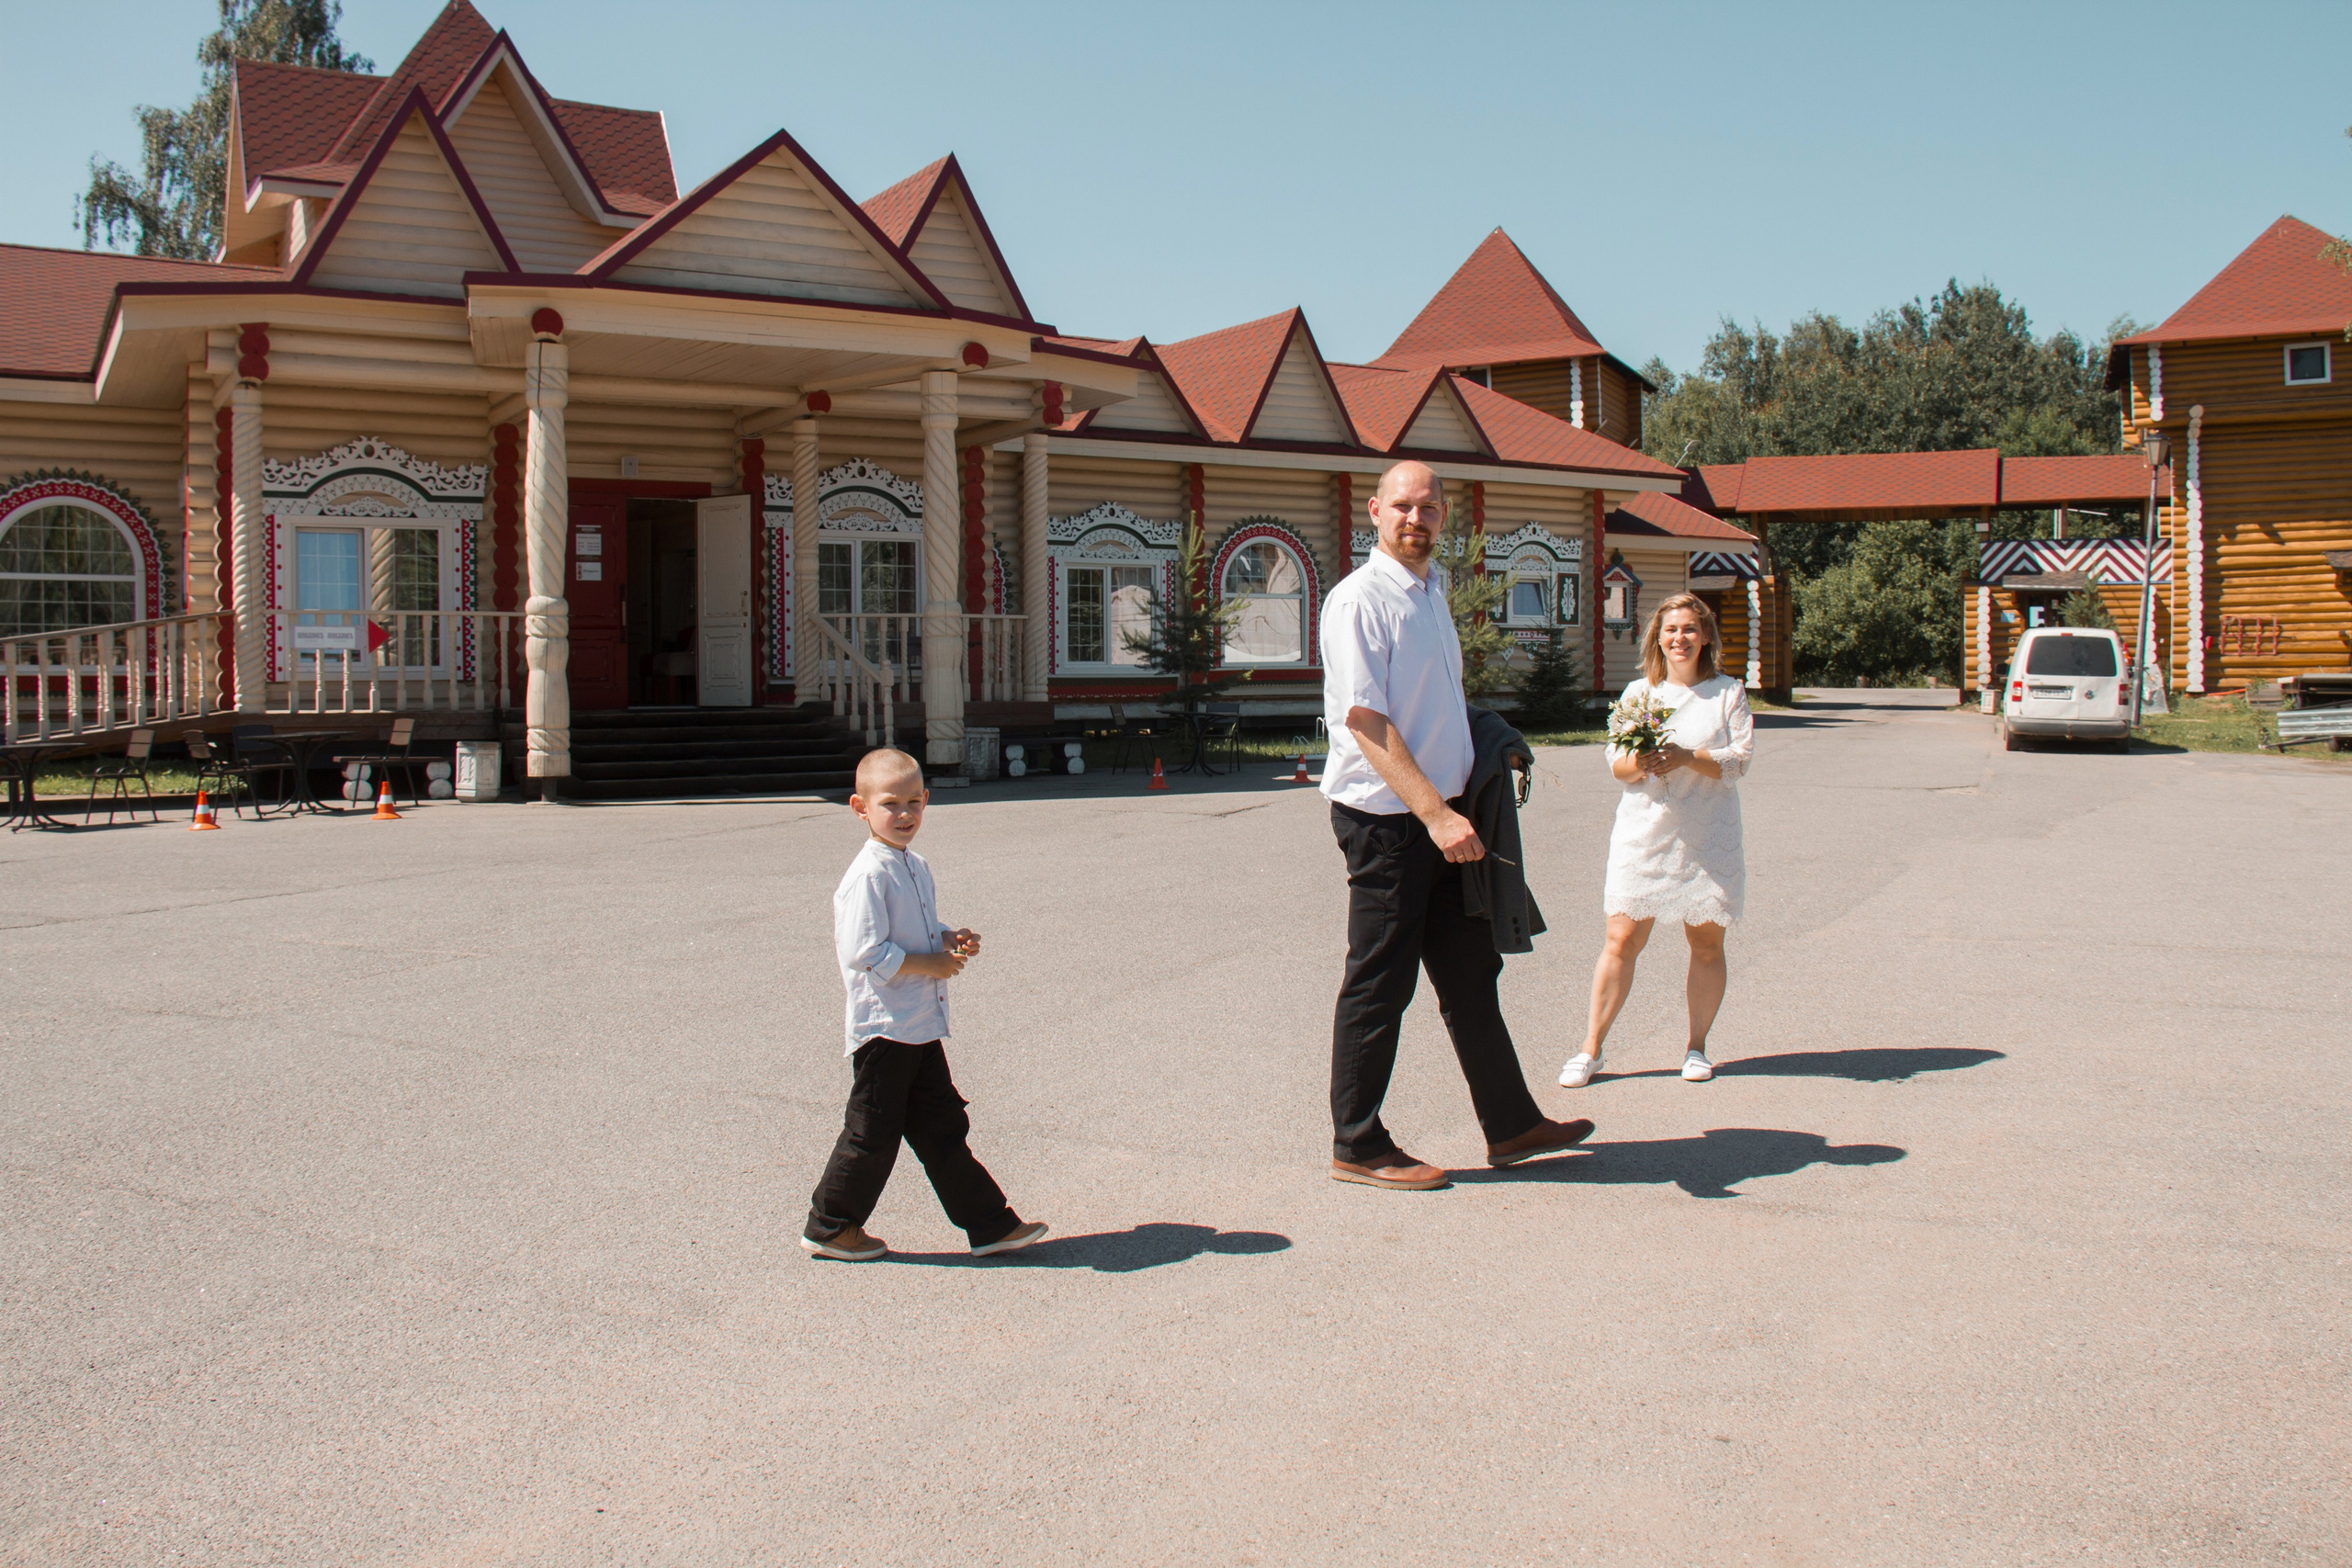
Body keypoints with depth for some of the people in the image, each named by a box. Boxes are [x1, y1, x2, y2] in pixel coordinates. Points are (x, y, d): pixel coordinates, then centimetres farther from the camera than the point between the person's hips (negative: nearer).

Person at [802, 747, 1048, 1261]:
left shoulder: (917, 867, 11)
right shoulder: (868, 876, -18)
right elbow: (864, 952, -23)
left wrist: (953, 940, 4)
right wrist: (931, 964, -18)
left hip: (921, 1027, 9)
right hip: (884, 1027, -9)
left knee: (943, 1130, 13)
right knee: (872, 1132, 3)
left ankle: (990, 1223, 17)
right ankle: (830, 1226, 20)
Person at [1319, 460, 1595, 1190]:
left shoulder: (1431, 593, 14)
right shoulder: (1358, 600, -14)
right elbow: (1366, 723, -21)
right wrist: (1435, 814, -26)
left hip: (1443, 812, 9)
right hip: (1385, 818, -9)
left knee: (1471, 972, 15)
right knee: (1378, 986, 0)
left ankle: (1511, 1125, 26)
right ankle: (1357, 1148, 11)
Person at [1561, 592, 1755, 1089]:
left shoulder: (1728, 693, 5)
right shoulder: (1638, 692, 11)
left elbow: (1740, 760, -4)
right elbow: (1616, 764, 6)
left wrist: (1687, 758, -19)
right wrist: (1637, 762, -17)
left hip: (1707, 835, -1)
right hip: (1643, 831, 1)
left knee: (1706, 942, 4)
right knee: (1622, 939, -3)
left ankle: (1697, 1046, 19)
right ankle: (1591, 1048, 3)